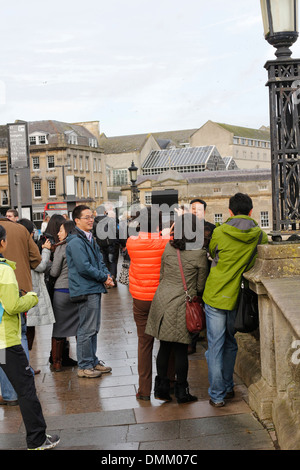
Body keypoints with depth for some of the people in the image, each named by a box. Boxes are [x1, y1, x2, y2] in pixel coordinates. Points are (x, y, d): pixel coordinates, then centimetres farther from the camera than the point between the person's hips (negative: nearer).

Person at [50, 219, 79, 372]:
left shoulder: (61, 248, -10)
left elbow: (54, 272, -6)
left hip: (62, 291, -3)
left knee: (59, 327, 7)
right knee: (80, 326, 12)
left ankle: (57, 362, 12)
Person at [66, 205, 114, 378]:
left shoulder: (90, 239, 16)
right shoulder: (76, 241, -14)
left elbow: (99, 261, 20)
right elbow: (83, 267, -20)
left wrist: (107, 275, 0)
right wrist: (104, 277, -11)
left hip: (95, 288, 10)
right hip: (85, 290, -10)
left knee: (93, 328, 16)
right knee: (87, 329, -3)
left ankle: (93, 361, 27)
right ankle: (84, 366, 6)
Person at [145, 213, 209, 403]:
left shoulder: (168, 248, 0)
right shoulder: (200, 254, -10)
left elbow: (161, 275, 10)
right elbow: (201, 286, -1)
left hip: (162, 300, 4)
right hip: (182, 304, -4)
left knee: (164, 347, 13)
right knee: (181, 350, 6)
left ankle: (162, 388, 20)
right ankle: (181, 392, 16)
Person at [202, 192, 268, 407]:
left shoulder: (219, 232, -10)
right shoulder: (259, 235, -3)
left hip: (215, 296, -3)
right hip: (238, 298, 3)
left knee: (215, 345, 5)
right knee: (230, 344, 20)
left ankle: (217, 395, 10)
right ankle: (228, 387, 30)